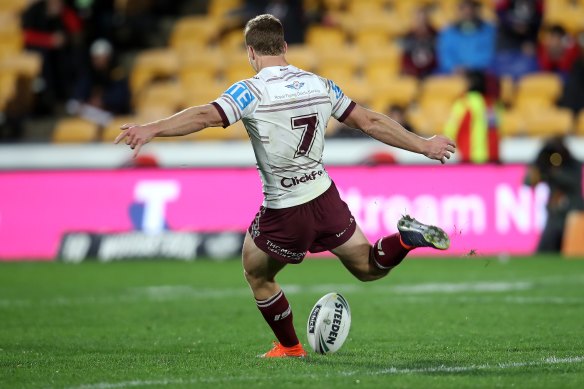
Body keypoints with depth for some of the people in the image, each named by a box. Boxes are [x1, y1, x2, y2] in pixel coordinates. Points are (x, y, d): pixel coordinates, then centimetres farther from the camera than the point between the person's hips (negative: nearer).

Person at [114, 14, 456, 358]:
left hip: (283, 212, -5)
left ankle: (290, 348, 29)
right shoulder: (320, 85, 3)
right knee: (369, 268, 21)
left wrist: (151, 129, -38)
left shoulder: (253, 91, -13)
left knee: (257, 276, 22)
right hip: (326, 198, 5)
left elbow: (206, 116, -29)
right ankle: (408, 237, -7)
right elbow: (371, 122, 10)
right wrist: (423, 145, 20)